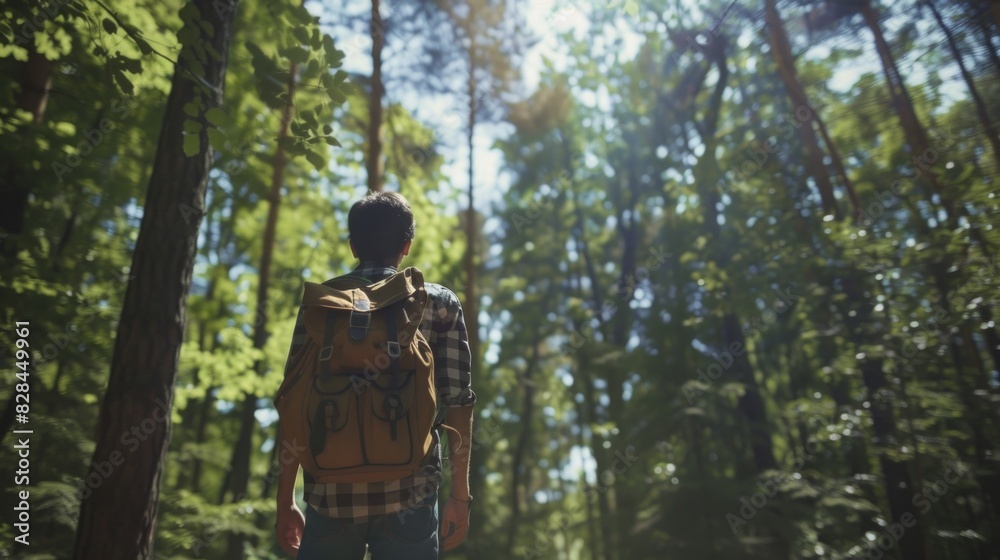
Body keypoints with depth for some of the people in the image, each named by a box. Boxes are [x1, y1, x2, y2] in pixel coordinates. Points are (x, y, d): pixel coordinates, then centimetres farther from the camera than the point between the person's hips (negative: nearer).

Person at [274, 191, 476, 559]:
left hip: (331, 494, 2)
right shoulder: (440, 304, 2)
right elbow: (457, 402, -3)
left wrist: (285, 503, 10)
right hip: (408, 492, -1)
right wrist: (460, 495, 4)